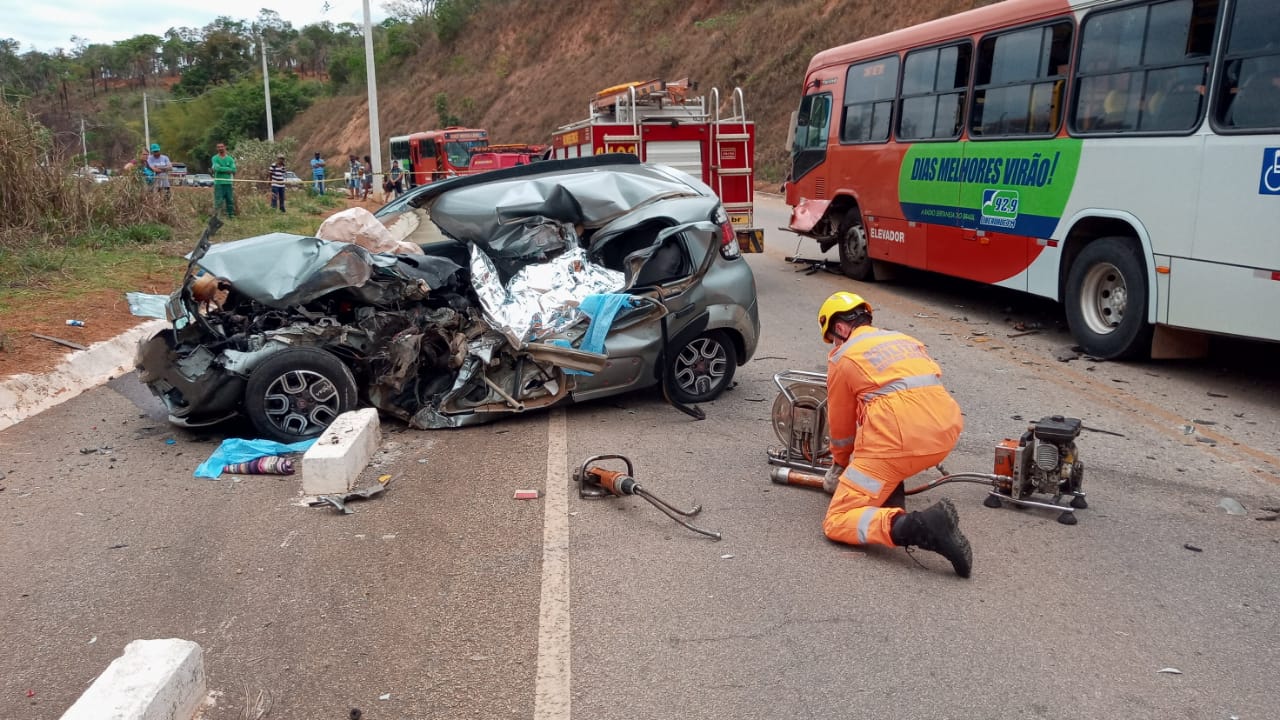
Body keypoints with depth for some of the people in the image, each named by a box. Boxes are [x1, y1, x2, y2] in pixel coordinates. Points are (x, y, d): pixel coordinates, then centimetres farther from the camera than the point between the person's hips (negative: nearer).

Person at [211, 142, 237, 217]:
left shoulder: (230, 159, 10)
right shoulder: (215, 158, 2)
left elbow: (234, 170, -3)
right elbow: (217, 168, -14)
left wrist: (222, 169, -7)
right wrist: (228, 169, -8)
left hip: (228, 183, 4)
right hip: (218, 183, -4)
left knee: (230, 200, 7)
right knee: (218, 201, -7)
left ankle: (231, 215, 16)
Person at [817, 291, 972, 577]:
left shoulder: (842, 356, 11)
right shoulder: (905, 340, 29)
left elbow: (841, 427, 19)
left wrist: (840, 465, 39)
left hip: (897, 441, -7)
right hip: (946, 435, 7)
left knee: (837, 523, -1)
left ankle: (914, 527, -27)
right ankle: (891, 491, 21)